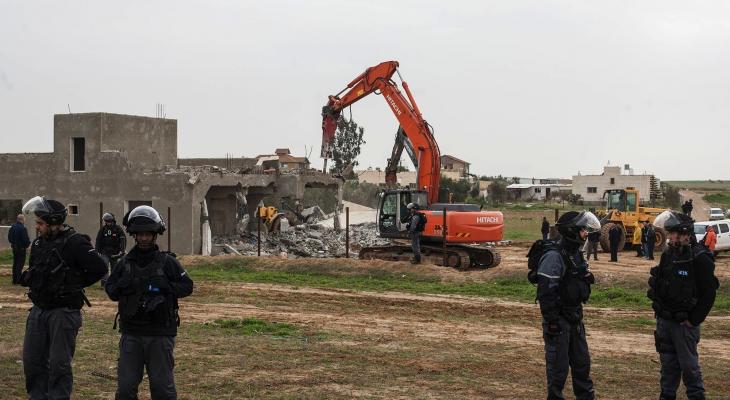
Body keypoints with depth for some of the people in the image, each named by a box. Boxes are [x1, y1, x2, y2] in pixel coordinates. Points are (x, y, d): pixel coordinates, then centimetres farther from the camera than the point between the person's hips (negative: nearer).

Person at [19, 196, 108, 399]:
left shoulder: (74, 243, -15)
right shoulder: (38, 242, 10)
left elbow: (99, 267, -19)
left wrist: (76, 284, -9)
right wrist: (27, 277, 5)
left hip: (64, 312, -7)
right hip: (39, 309, 8)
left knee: (59, 364, -1)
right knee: (32, 360, 11)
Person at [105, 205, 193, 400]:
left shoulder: (167, 262, -1)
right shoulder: (125, 263, 7)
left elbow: (187, 286, -2)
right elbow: (110, 290, 10)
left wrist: (164, 286, -18)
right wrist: (121, 286, -12)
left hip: (160, 335, -2)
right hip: (131, 334, 2)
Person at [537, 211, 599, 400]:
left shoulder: (577, 254, 9)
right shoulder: (554, 257, -20)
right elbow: (545, 292, -22)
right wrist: (551, 322, -22)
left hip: (575, 318, 9)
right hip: (559, 320, -9)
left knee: (582, 361, 16)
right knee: (558, 365, 0)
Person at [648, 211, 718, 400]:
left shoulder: (700, 258, -15)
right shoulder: (668, 255, 8)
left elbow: (708, 294, -15)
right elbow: (658, 284, 19)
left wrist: (694, 320, -14)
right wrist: (659, 310, 11)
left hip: (684, 322, -7)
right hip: (664, 320, 7)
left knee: (688, 364, 1)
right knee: (667, 362, 15)